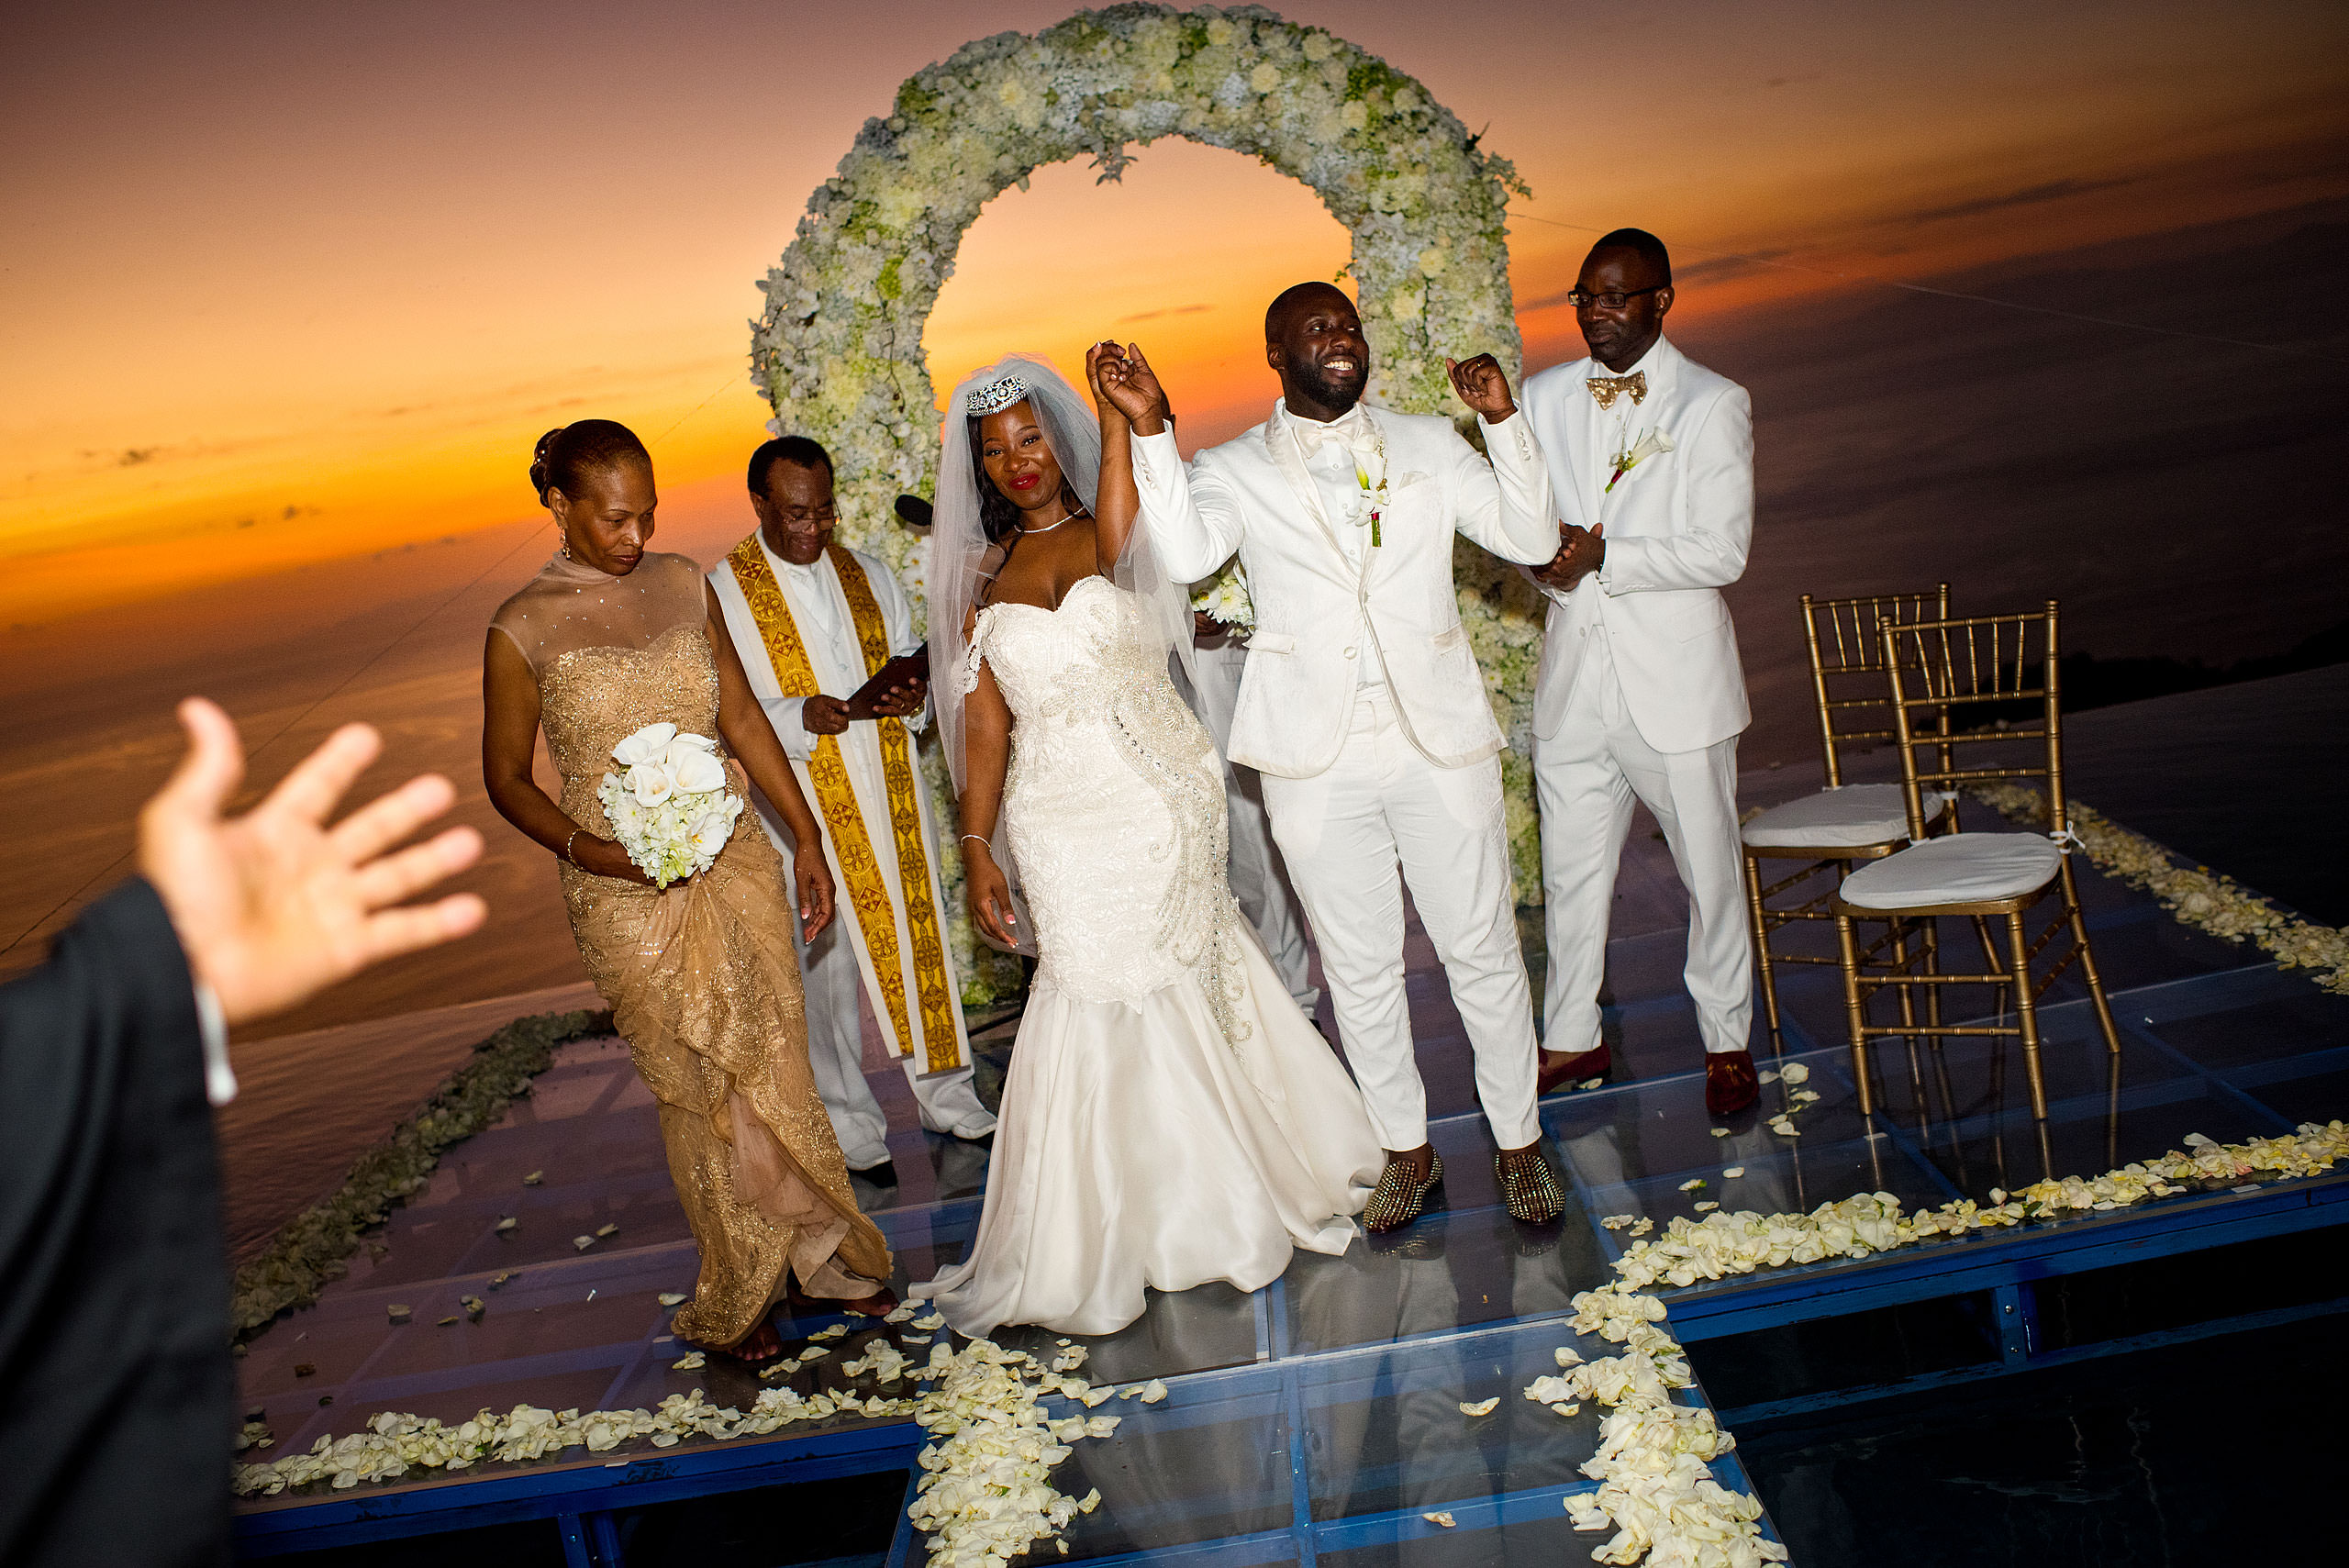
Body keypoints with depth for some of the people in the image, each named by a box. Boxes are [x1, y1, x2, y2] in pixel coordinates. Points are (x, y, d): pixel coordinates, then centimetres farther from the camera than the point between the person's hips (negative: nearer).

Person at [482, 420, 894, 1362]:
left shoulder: (682, 585, 4)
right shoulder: (524, 631, -8)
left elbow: (742, 717, 9)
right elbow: (506, 778, 0)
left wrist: (806, 841, 8)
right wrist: (582, 847, -18)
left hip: (738, 862, 4)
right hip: (629, 896, -4)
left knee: (780, 1069, 9)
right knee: (700, 1094, 6)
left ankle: (824, 1258, 27)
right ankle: (736, 1299, 24)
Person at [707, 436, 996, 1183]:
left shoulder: (869, 574, 9)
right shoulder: (724, 593, -5)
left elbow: (912, 659, 16)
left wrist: (913, 693, -8)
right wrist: (805, 717, -25)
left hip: (892, 792, 4)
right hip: (805, 811, -4)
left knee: (920, 938, 12)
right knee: (827, 968, 5)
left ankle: (947, 1098, 28)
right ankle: (854, 1129, 20)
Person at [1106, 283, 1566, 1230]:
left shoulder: (1429, 445, 9)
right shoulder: (1234, 470, 4)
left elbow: (1531, 539, 3)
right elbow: (1187, 554, -15)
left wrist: (1503, 421, -9)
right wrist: (1152, 430, -22)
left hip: (1440, 741, 1)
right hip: (1317, 761, -1)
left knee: (1483, 949, 9)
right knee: (1359, 968, 11)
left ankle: (1519, 1141, 26)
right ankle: (1406, 1151, 28)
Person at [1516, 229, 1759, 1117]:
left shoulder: (1715, 405, -6)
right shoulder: (1545, 399, 7)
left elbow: (1723, 553, -13)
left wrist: (1602, 555, -22)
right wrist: (1542, 560, -12)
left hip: (1675, 678, -3)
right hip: (1573, 677, 4)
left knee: (1708, 869, 9)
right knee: (1571, 873, 13)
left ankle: (1728, 1042, 27)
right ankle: (1572, 1039, 29)